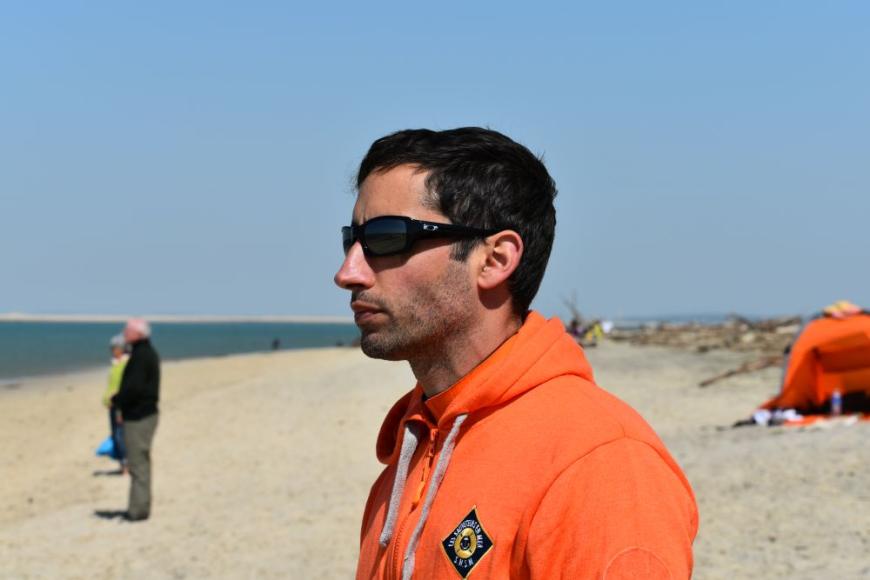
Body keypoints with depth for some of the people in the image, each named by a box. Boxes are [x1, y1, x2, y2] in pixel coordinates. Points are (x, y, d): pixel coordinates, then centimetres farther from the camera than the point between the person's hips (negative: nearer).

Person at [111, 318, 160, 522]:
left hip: (138, 417, -11)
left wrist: (116, 400, -9)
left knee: (138, 463, -6)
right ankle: (139, 508, 23)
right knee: (140, 462, 16)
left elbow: (133, 388, -24)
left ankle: (138, 510, -2)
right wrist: (121, 401, 9)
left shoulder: (141, 355, -18)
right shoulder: (148, 353, 14)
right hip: (145, 413, 11)